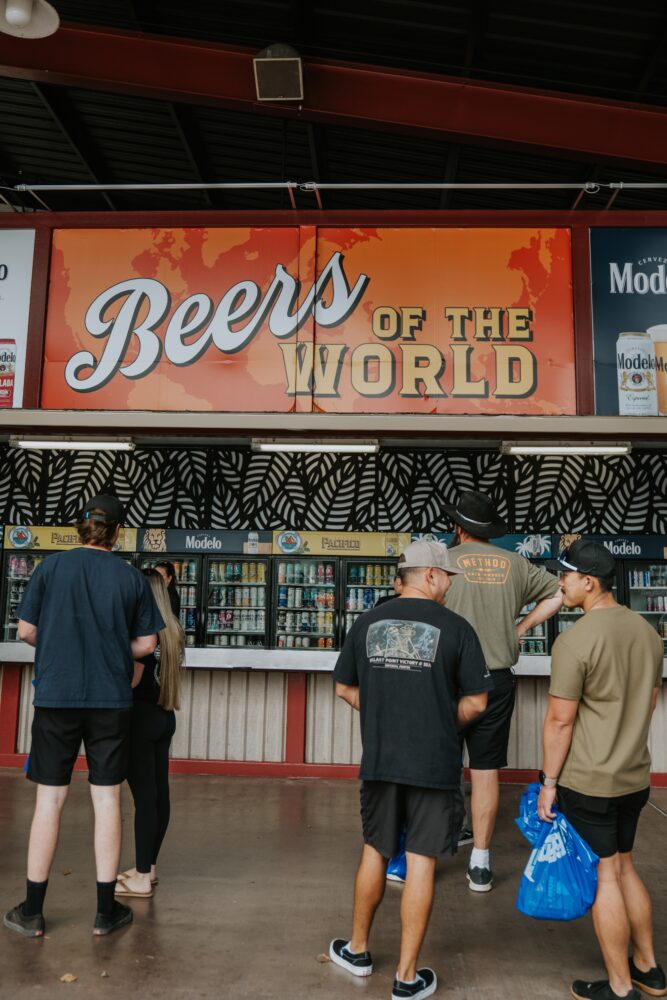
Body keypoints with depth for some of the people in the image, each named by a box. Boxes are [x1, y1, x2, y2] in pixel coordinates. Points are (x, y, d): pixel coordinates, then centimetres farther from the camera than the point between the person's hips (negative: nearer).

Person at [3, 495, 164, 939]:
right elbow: (146, 643, 0)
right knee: (107, 799, 8)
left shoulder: (51, 567, -2)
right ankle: (107, 910, 18)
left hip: (56, 698, 1)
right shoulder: (132, 577, -3)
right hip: (111, 700, 0)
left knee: (50, 799, 11)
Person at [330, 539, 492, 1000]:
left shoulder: (368, 622, 0)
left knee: (375, 852, 21)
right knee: (421, 862, 9)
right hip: (435, 766, -3)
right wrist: (444, 724, 8)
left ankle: (358, 949, 37)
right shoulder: (455, 627, -11)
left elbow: (345, 688, 7)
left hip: (379, 761, 3)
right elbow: (476, 703, -8)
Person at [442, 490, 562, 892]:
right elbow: (558, 593, 16)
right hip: (498, 679, 3)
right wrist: (521, 628, 15)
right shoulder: (515, 563, 5)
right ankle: (481, 863, 19)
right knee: (487, 771, 11)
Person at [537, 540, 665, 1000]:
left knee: (604, 876, 7)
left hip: (587, 780, -7)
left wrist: (549, 782, -8)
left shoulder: (575, 639, -20)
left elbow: (560, 720, -17)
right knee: (624, 867, 22)